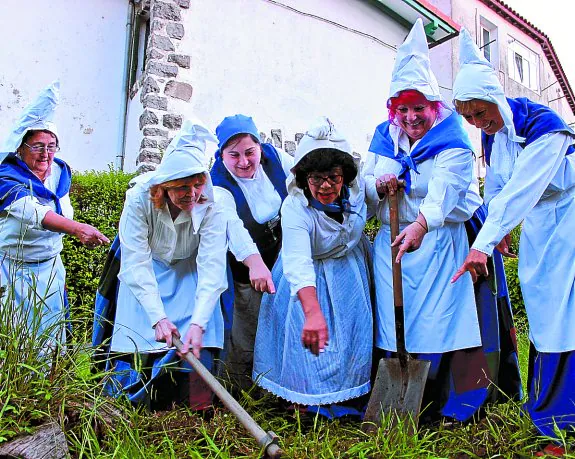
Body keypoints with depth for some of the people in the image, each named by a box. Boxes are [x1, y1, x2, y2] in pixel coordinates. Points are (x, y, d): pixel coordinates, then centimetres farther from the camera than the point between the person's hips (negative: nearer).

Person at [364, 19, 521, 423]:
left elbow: (444, 192, -24)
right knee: (394, 321, 5)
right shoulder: (385, 138, 9)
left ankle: (444, 404, 13)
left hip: (440, 245, -4)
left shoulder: (451, 143, -7)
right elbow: (366, 185, 10)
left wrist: (419, 227, -41)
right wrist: (379, 186, -14)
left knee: (438, 320, -5)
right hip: (392, 244, 5)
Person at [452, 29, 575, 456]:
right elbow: (496, 183, 11)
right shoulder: (492, 131, -1)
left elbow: (520, 191, -34)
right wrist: (497, 227, 17)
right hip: (535, 223, 7)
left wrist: (483, 244, -38)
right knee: (539, 308, 9)